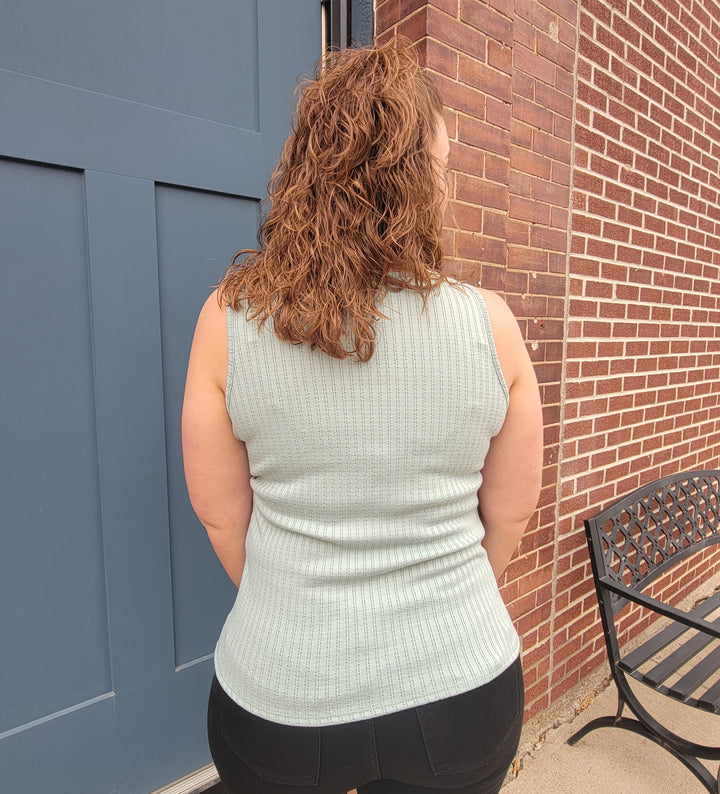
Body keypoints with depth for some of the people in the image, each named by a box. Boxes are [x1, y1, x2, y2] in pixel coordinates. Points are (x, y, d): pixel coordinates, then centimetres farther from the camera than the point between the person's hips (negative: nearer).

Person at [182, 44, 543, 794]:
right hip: (460, 691, 1)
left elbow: (219, 512, -6)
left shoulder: (229, 319, -15)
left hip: (275, 698, 1)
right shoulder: (490, 324, -15)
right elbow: (510, 512, -4)